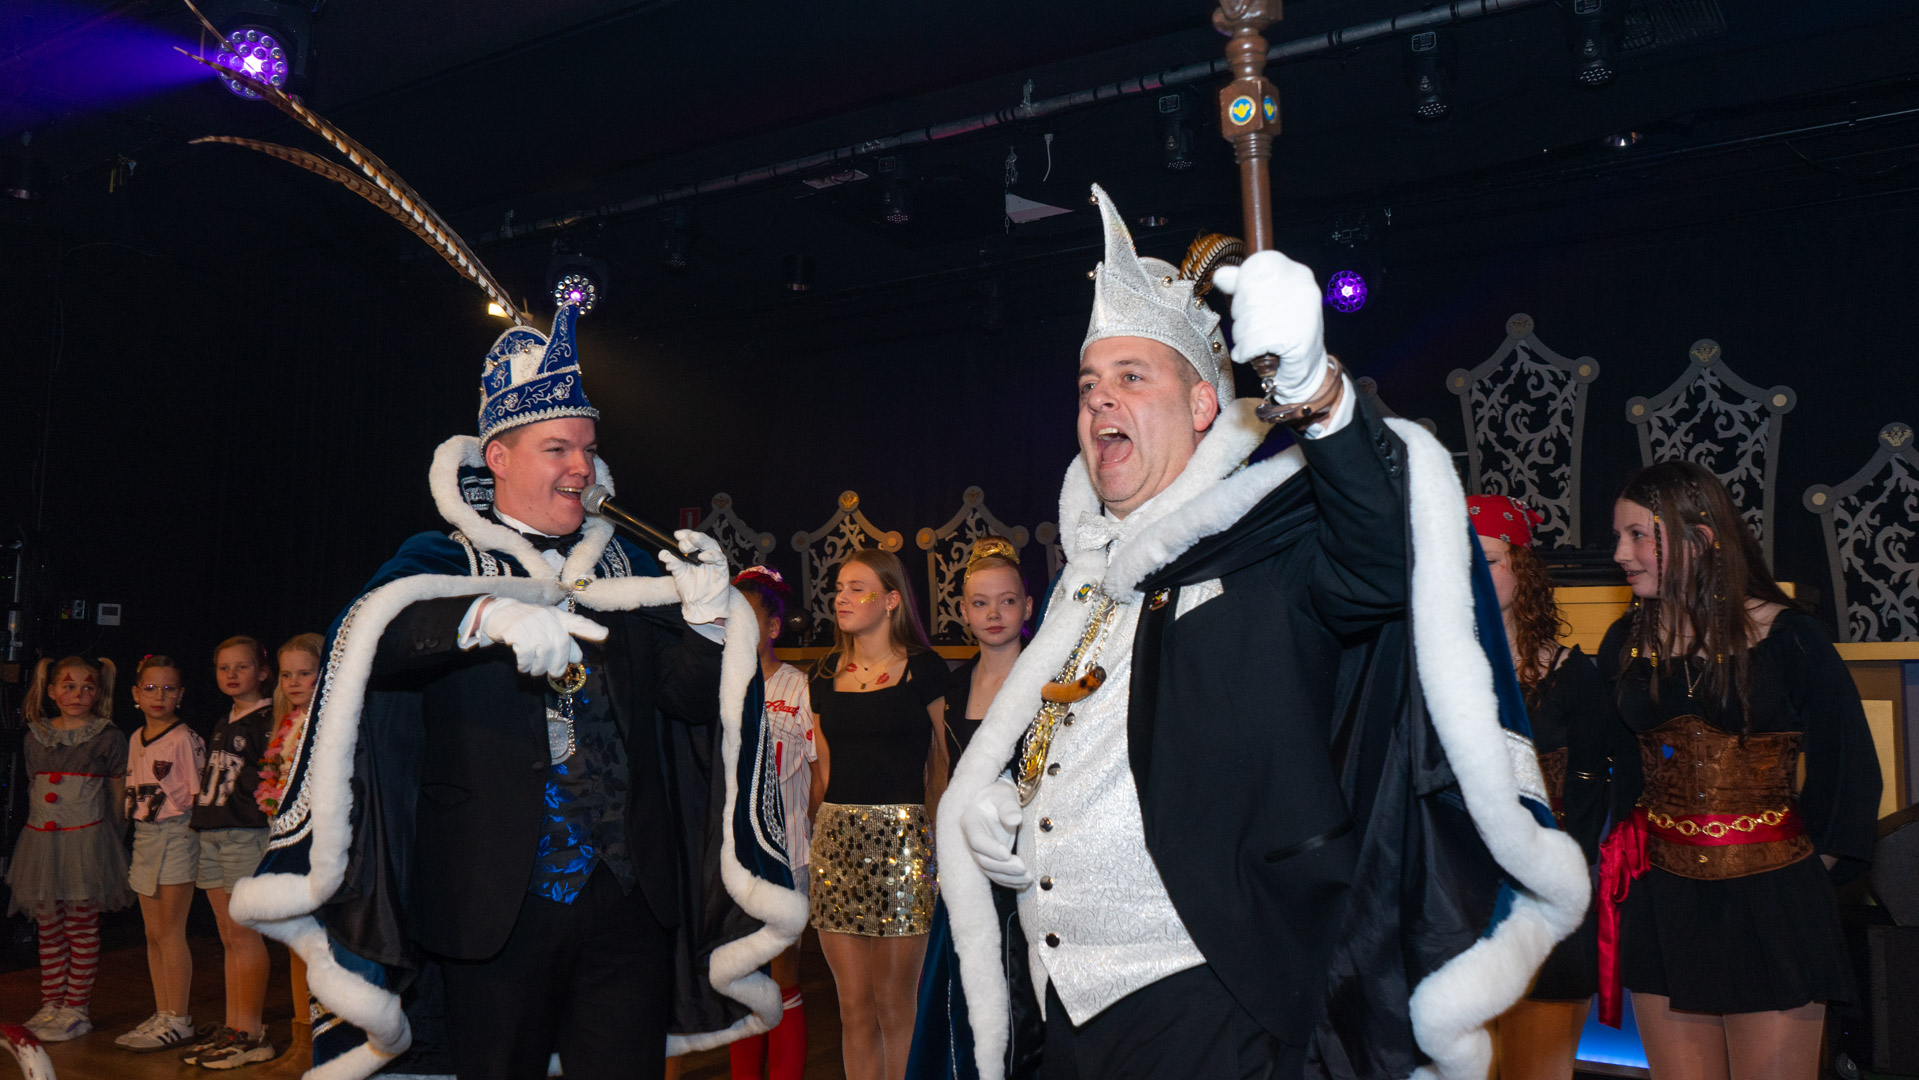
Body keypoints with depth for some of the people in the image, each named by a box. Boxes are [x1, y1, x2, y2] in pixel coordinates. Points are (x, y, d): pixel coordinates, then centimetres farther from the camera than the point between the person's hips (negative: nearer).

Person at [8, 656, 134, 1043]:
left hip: (85, 840, -4)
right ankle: (50, 1005, 18)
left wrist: (106, 836, 0)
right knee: (48, 927, 10)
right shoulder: (34, 738, 9)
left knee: (83, 927, 2)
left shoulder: (108, 738, -2)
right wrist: (40, 823, 10)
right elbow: (34, 788, 17)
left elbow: (118, 794, 2)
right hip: (41, 840, 4)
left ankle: (76, 1008, 9)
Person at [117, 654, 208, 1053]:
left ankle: (179, 1019, 3)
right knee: (153, 934, 11)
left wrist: (187, 827, -17)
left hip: (176, 836, -7)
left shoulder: (185, 739, -10)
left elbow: (199, 796, -9)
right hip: (143, 837, 7)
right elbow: (134, 794, 17)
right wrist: (130, 839, 13)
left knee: (170, 932, -4)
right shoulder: (136, 740, 12)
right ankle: (162, 1015, 20)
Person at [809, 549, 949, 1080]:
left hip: (902, 838, -4)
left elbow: (945, 762, 1)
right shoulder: (827, 674, 14)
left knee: (894, 1005, 0)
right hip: (835, 839, 4)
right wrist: (826, 826, 11)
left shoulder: (924, 669, 0)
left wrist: (935, 831, -3)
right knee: (854, 1006, 7)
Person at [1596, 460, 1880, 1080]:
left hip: (1771, 903, -3)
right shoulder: (1626, 643, 5)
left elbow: (1850, 769, 1)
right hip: (1662, 903, 3)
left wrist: (1810, 864, 0)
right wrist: (1625, 854, 8)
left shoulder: (1786, 637, -6)